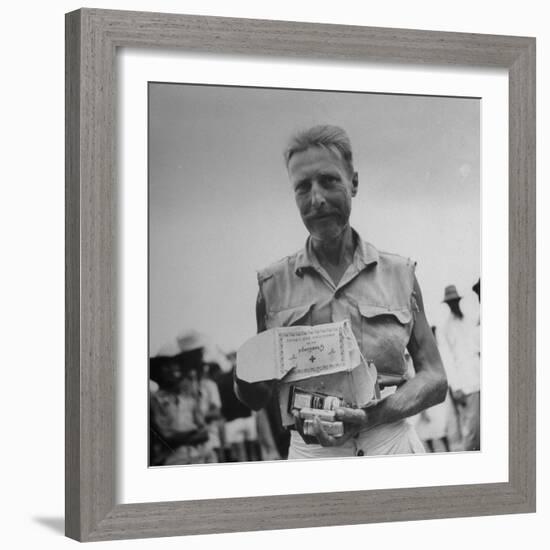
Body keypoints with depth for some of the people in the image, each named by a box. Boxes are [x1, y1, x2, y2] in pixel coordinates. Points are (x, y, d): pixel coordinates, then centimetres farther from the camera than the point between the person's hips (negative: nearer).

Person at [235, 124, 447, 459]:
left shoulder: (399, 274, 5)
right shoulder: (274, 284, 5)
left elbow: (435, 378, 4)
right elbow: (261, 396, 11)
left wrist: (374, 414, -14)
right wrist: (244, 383, -13)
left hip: (391, 445, 0)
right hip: (310, 453, 0)